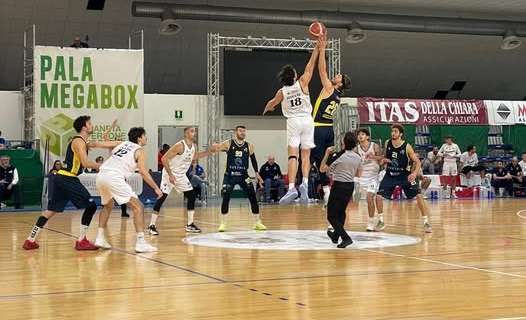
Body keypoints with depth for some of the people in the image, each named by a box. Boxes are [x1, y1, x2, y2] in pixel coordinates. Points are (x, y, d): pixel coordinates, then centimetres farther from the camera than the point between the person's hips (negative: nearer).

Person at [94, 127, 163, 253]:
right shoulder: (139, 151, 8)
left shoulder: (121, 144, 25)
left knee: (107, 206, 32)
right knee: (138, 207, -1)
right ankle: (141, 243, -10)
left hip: (101, 175, 7)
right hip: (114, 177, -7)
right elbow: (143, 172, -3)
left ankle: (100, 238, 27)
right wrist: (156, 188, 1)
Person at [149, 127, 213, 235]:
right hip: (170, 174, -8)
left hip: (181, 175, 8)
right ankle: (152, 225, -8)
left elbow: (194, 156, 23)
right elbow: (164, 158, -24)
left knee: (192, 196, 5)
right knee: (162, 197, -12)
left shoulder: (193, 146, 0)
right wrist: (170, 174, -27)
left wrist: (209, 152, 11)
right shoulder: (179, 146, -24)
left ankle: (189, 224, 13)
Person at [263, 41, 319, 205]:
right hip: (307, 120, 1)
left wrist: (266, 109, 47)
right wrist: (317, 47, 14)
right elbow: (310, 65, 6)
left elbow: (271, 103, 25)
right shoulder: (302, 83, -1)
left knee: (293, 155, -8)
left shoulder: (282, 92, 4)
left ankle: (291, 187, -22)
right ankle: (305, 182, -15)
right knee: (306, 155, 5)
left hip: (293, 122, 0)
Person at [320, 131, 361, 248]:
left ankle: (346, 238, -16)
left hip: (338, 186, -6)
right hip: (350, 186, 6)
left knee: (332, 216, -1)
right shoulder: (358, 158, 0)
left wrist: (327, 154, -1)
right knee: (341, 212, 26)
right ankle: (336, 236, 40)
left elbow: (322, 169, -9)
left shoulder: (338, 156, -16)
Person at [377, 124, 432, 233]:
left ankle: (426, 223, -5)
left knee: (418, 196, -14)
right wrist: (383, 160, -10)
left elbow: (418, 162, -13)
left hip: (405, 175, -3)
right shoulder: (387, 143, -5)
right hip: (390, 175, 3)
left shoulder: (407, 147, -17)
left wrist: (414, 173, -30)